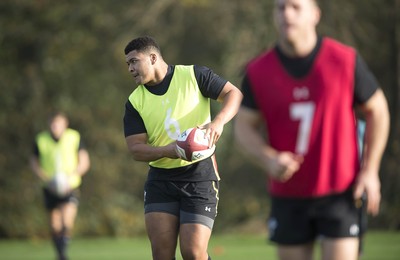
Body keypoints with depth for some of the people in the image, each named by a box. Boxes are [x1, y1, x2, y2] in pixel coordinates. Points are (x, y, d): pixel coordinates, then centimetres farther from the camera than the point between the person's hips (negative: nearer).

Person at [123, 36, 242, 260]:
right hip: (160, 180, 3)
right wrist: (167, 151, -20)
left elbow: (234, 94, -3)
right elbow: (136, 149, -1)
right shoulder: (135, 102, 4)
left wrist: (218, 122, -22)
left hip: (199, 175, -3)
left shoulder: (193, 75, -4)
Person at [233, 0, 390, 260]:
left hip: (341, 192, -2)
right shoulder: (258, 71, -3)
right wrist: (269, 160, -18)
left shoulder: (346, 60, -8)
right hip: (288, 196, 2)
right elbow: (244, 127, 3)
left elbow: (377, 110, 3)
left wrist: (370, 170, -4)